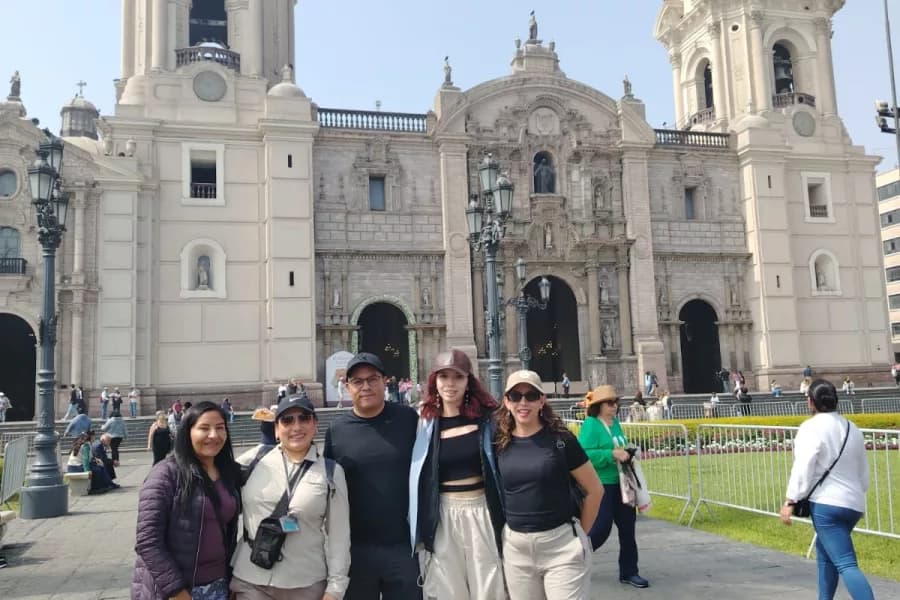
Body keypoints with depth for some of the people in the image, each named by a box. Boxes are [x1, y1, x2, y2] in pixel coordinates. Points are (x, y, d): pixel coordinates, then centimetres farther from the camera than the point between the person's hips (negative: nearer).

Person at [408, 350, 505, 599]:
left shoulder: (486, 418, -1)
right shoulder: (425, 424, 1)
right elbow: (416, 477, 6)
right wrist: (421, 529, 3)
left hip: (483, 512, -1)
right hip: (442, 518, 1)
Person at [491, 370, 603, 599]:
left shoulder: (560, 439, -7)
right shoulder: (500, 443, 2)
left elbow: (594, 490, -1)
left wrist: (580, 534, 2)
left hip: (561, 544, -3)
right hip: (515, 547, 4)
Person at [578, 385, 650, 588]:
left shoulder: (615, 423, 9)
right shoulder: (591, 425, -15)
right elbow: (585, 455, -25)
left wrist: (627, 453, 3)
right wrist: (612, 455, -26)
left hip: (621, 483, 8)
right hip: (601, 485, -8)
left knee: (627, 526, 10)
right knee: (601, 528, -6)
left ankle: (629, 572, 23)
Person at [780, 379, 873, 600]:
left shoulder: (812, 427, -11)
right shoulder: (852, 428, 12)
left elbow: (803, 467, -19)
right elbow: (864, 473, 18)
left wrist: (790, 501, -16)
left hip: (827, 504, -8)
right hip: (854, 504, 8)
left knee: (846, 564, -12)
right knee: (825, 554, 24)